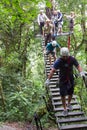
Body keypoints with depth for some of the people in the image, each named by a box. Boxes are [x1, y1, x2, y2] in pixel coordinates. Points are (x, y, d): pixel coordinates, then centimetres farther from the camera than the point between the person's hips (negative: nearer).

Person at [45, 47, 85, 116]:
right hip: (63, 81, -3)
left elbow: (78, 66, -5)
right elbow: (53, 70, -27)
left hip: (71, 80, 3)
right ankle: (65, 109, 21)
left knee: (70, 94, 17)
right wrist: (48, 79, -35)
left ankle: (69, 104, 47)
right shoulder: (58, 61, -22)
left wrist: (81, 72, -25)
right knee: (63, 95, 1)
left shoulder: (72, 59, -14)